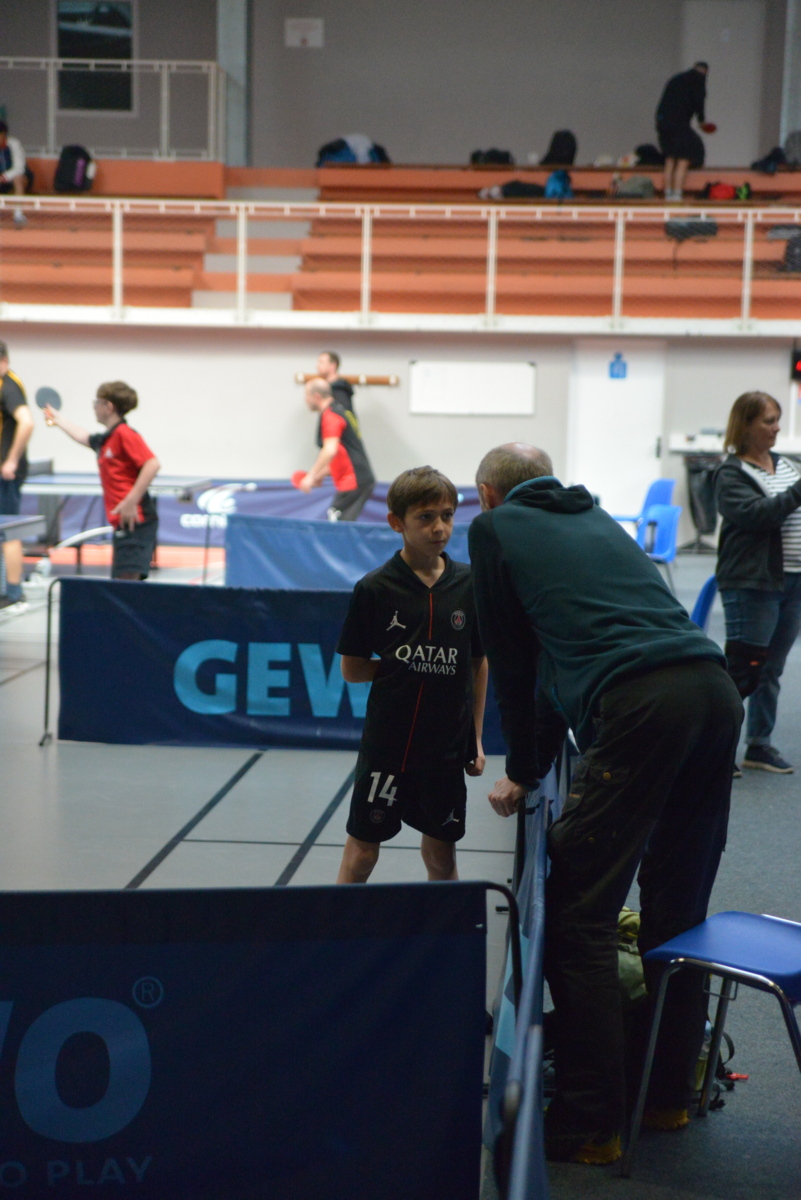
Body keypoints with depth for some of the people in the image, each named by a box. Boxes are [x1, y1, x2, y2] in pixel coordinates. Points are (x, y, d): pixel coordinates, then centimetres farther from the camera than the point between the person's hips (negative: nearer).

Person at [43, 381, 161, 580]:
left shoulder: (125, 434, -11)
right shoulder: (104, 440, 17)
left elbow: (153, 464, -21)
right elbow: (84, 437, 41)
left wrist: (131, 501, -23)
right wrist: (58, 419, 54)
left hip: (136, 521, -9)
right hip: (123, 524, 9)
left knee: (127, 579, -16)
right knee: (120, 581, 10)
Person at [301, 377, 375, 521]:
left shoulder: (329, 416, -11)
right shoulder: (340, 411, 20)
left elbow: (330, 450, -24)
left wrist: (311, 476, -21)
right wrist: (320, 475, 27)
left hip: (352, 482, -10)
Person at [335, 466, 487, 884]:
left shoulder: (468, 583, 1)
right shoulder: (375, 589, -7)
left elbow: (479, 664, 8)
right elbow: (352, 669, -1)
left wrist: (476, 738, 8)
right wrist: (401, 664, -8)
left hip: (447, 744, 3)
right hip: (387, 741, -2)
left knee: (441, 854, 13)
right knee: (362, 850, 4)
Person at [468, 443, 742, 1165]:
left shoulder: (494, 528, 16)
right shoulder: (595, 518, 32)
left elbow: (510, 661, 17)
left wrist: (524, 771, 28)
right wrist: (539, 762, 40)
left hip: (642, 706, -7)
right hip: (717, 692, 7)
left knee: (580, 916, -1)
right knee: (679, 907, 17)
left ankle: (589, 1125, 2)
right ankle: (669, 1094, 29)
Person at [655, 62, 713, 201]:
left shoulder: (676, 79, 24)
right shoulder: (698, 77, 3)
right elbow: (698, 100, -9)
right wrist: (702, 120, 3)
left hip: (662, 122, 7)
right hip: (679, 123, -7)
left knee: (670, 161, 15)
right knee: (683, 162, -4)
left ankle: (668, 194, 15)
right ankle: (676, 195, -9)